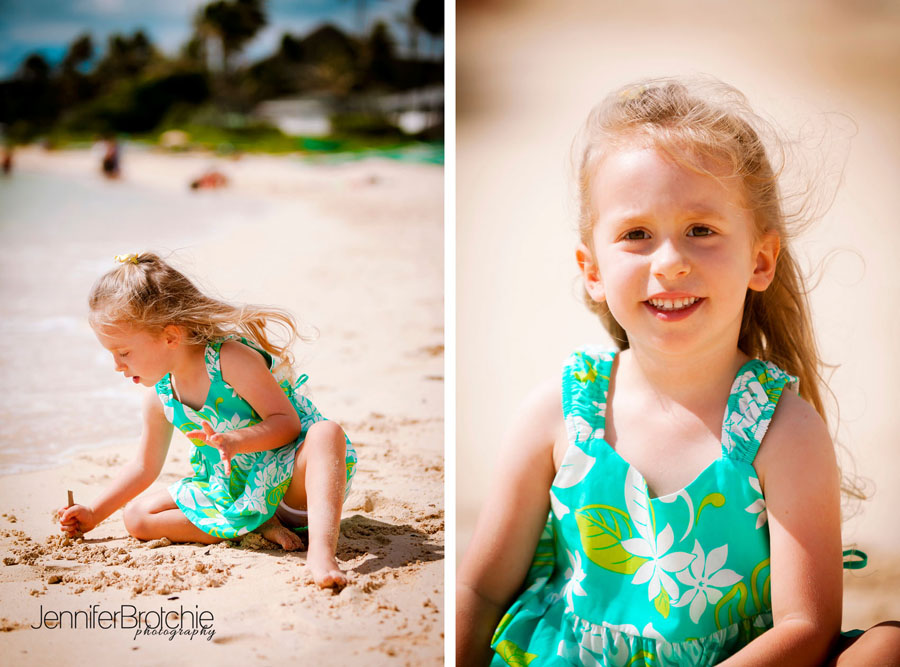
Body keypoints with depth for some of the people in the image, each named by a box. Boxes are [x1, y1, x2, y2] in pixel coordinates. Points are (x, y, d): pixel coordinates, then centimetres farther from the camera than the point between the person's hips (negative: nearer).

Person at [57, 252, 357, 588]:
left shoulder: (233, 359, -22)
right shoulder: (159, 395, -1)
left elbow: (287, 422, -24)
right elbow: (145, 466, 13)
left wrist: (234, 440, -40)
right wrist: (94, 513, 12)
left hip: (288, 480, -7)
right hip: (231, 491, 7)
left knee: (326, 433, -39)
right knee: (137, 515, -5)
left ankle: (321, 550, -56)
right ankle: (259, 526, -15)